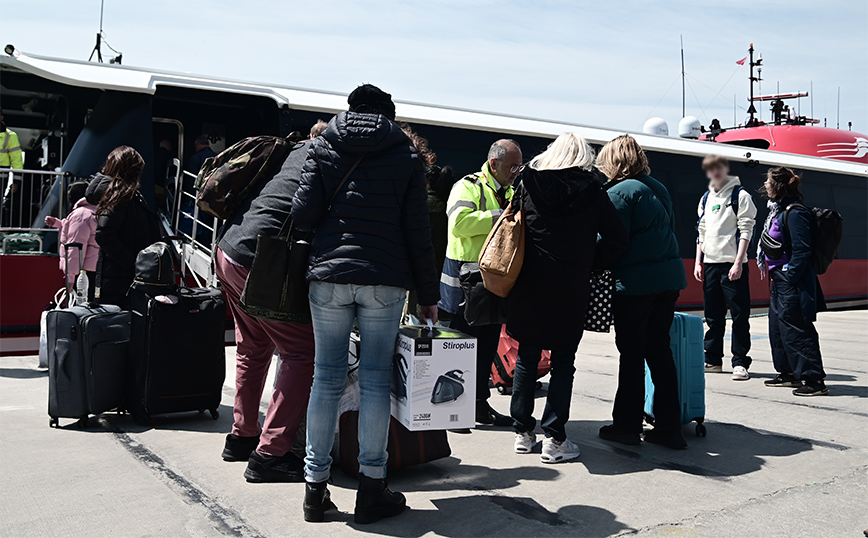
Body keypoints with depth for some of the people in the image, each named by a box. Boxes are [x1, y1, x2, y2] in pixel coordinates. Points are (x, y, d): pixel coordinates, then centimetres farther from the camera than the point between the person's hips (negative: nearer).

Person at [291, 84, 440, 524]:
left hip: (329, 275, 1)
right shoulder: (406, 156, 6)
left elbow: (302, 216, -1)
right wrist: (429, 296, 7)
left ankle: (315, 487, 13)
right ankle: (371, 489, 9)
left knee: (327, 378, 6)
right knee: (376, 380, 3)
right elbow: (417, 232, 2)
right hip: (386, 280, -1)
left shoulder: (324, 147, 8)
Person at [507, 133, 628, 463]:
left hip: (529, 285, 2)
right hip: (570, 288, -2)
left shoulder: (529, 183, 1)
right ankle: (554, 439, 6)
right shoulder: (591, 191, -2)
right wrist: (590, 263, 7)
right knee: (563, 363, 6)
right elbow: (617, 237, -4)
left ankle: (523, 432, 20)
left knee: (527, 359, 12)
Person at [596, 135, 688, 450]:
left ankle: (627, 425, 12)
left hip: (635, 282, -7)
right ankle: (668, 427, 15)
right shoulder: (658, 188, 15)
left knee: (632, 353, 2)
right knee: (659, 349, 11)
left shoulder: (620, 191, -9)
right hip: (670, 277, 7)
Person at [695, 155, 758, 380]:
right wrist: (698, 262, 10)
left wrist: (738, 263, -16)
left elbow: (746, 231, -8)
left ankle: (740, 362, 1)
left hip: (733, 264, -6)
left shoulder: (740, 195, -2)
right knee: (713, 316, 10)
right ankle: (713, 359, 19)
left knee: (739, 315, -4)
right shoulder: (706, 198, 16)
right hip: (710, 263, 6)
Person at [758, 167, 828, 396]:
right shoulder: (779, 210, 13)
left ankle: (815, 379, -2)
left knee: (796, 330, -8)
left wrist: (790, 278, -21)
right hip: (780, 280, 10)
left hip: (792, 282, -10)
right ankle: (789, 373, 27)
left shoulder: (795, 213, -17)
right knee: (777, 326, 16)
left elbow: (802, 251, -20)